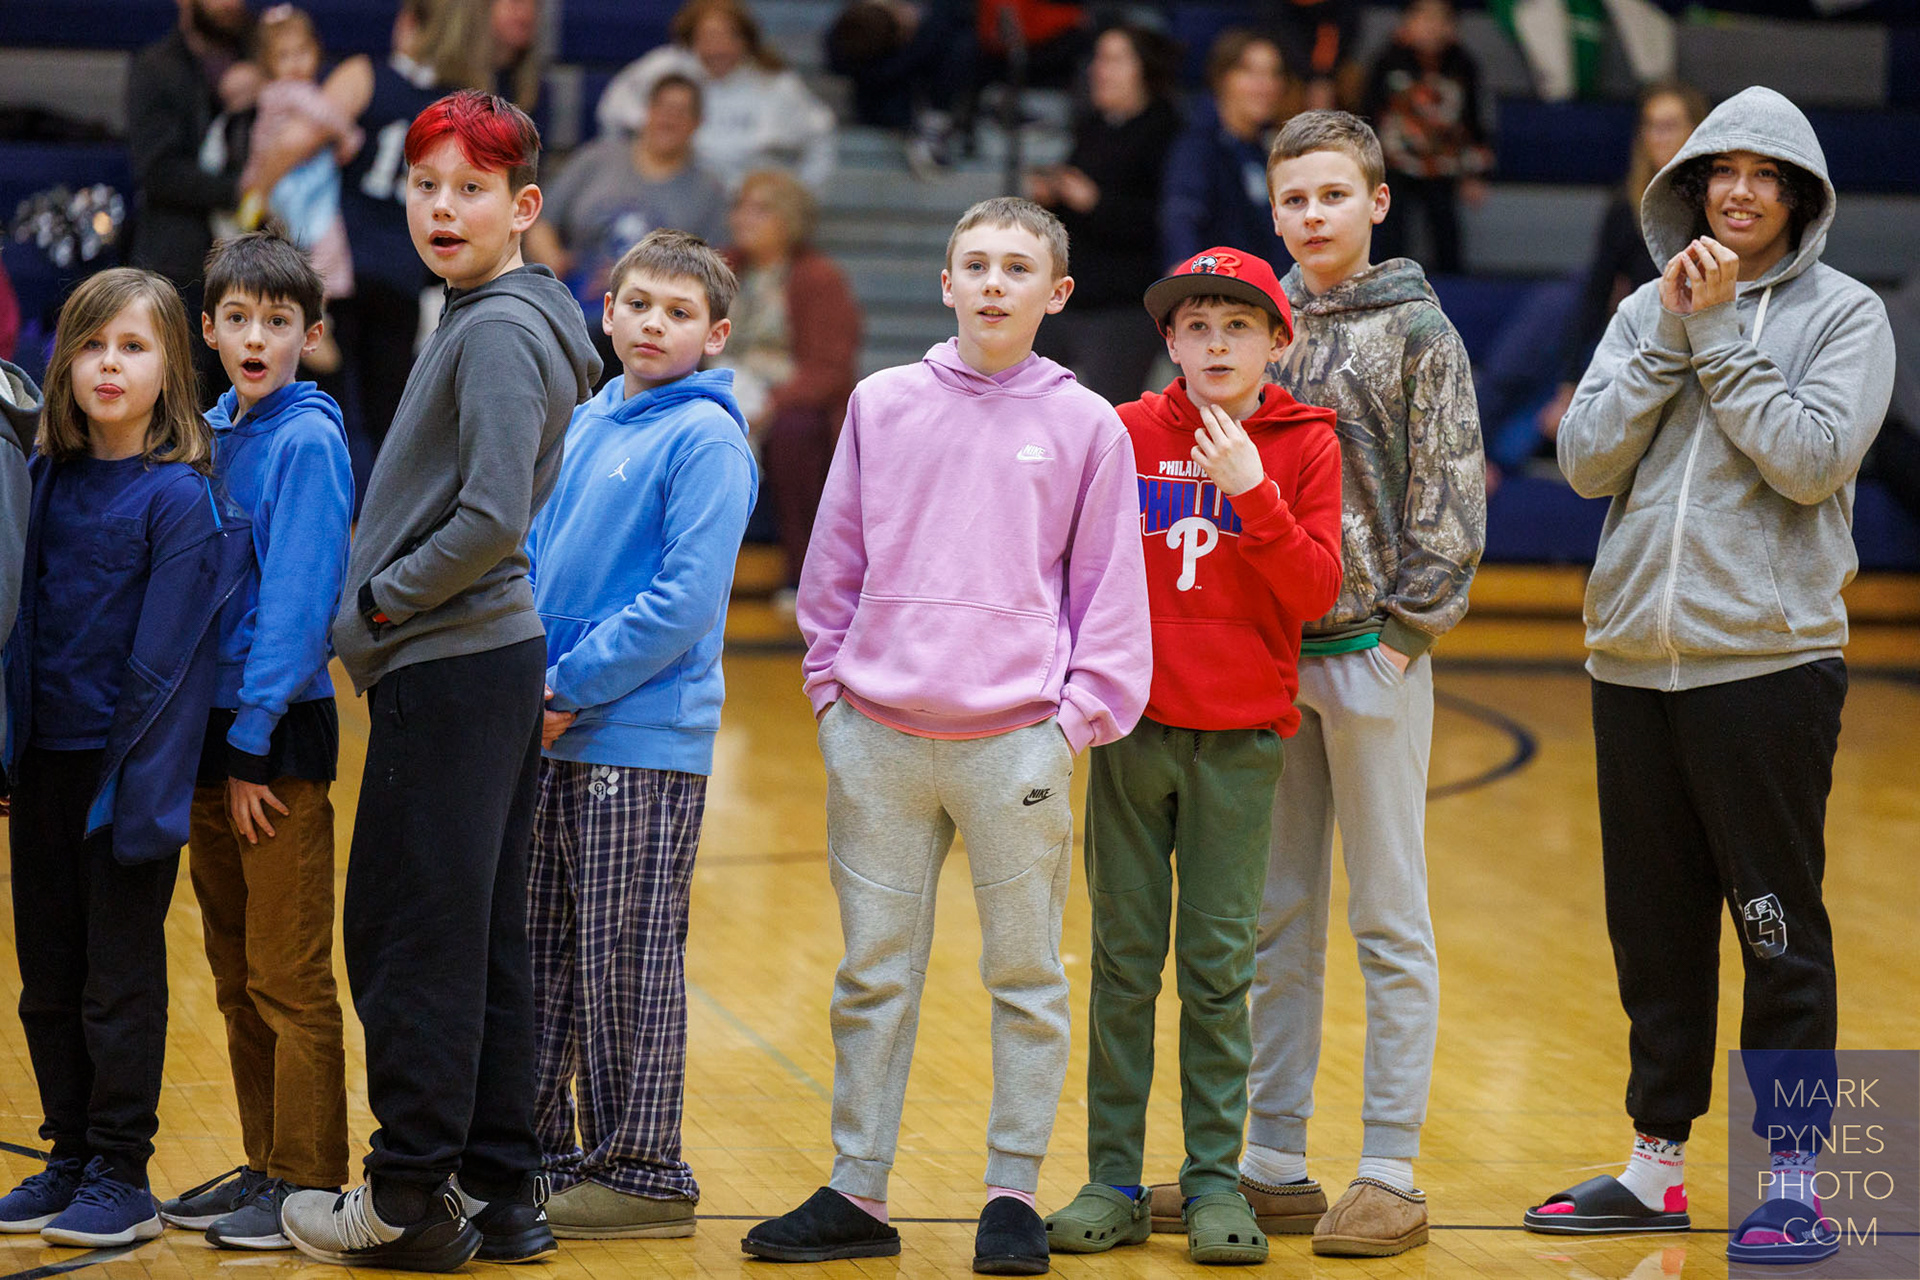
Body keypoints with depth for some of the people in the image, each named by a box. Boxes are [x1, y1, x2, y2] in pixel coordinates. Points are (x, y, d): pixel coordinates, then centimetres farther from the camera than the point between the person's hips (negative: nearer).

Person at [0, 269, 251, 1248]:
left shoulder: (180, 498, -11)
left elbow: (165, 663, -14)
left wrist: (137, 792, -18)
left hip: (124, 765, -6)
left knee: (121, 983, 2)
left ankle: (122, 1176, 11)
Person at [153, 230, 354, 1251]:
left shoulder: (308, 440, -11)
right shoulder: (208, 435, 11)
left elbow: (297, 602, -15)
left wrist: (251, 744, -17)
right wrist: (206, 742, 9)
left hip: (279, 734, -8)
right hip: (211, 726, 8)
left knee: (289, 978, -3)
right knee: (237, 975, 13)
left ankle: (310, 1182, 2)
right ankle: (265, 1163, 22)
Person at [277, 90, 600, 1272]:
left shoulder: (501, 332, -14)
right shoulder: (486, 322, 16)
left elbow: (492, 518, -22)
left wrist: (380, 599, -10)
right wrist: (391, 600, 13)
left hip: (452, 672, -10)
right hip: (496, 657, 10)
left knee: (410, 934, -4)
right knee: (483, 940, 12)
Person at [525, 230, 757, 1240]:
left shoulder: (705, 442, -10)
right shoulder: (581, 428, 13)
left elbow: (685, 601, -18)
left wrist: (569, 687, -16)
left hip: (644, 747, -7)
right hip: (552, 739, 7)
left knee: (625, 964, -2)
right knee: (540, 956, 13)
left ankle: (644, 1171, 7)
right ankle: (542, 1149, 23)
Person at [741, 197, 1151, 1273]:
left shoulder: (1087, 426, 1)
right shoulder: (883, 405, 7)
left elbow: (1111, 588, 3)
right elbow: (835, 564, 12)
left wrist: (1081, 714, -3)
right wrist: (832, 687, 6)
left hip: (1017, 738, -2)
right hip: (878, 739, 2)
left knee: (1027, 977, 4)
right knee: (874, 975, 8)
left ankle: (1015, 1193, 13)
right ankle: (857, 1193, 16)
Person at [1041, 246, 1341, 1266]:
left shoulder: (1306, 446, 2)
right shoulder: (1127, 433, 3)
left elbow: (1315, 591, -8)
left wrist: (1252, 492, -18)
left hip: (1241, 739, -1)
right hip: (1131, 727, 1)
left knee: (1218, 966, 2)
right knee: (1123, 961, 4)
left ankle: (1215, 1181, 9)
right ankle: (1114, 1181, 10)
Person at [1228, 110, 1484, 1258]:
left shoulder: (1417, 332, -3)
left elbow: (1448, 504, -5)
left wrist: (1403, 630, -10)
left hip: (1372, 657, -5)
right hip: (1265, 654, 5)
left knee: (1391, 926, 0)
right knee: (1278, 923, 10)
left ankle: (1391, 1180, 3)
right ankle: (1274, 1166, 16)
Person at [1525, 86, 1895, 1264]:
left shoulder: (1843, 314, 0)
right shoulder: (1648, 311, 12)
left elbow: (1811, 460, -14)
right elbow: (1590, 460, 1)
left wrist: (1720, 334, -11)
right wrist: (1670, 335, -6)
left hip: (1768, 660, -4)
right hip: (1635, 664, 5)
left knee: (1780, 931, -2)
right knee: (1653, 931, 11)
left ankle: (1792, 1178, 5)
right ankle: (1659, 1163, 21)